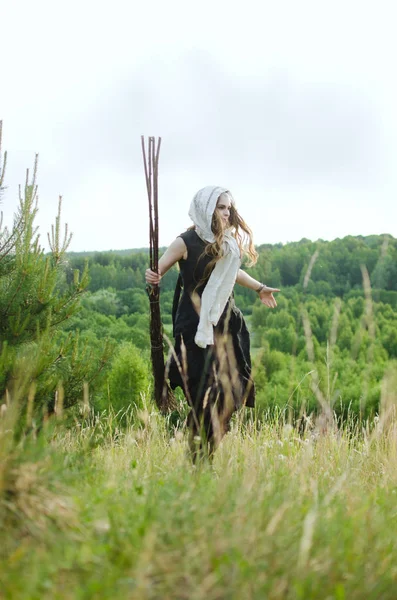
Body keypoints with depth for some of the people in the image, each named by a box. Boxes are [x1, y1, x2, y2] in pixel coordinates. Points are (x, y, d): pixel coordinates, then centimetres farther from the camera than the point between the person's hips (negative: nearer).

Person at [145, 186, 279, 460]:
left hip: (225, 322, 6)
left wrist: (260, 288, 37)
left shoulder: (227, 242, 8)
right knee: (205, 396, -11)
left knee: (229, 391, 3)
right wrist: (151, 277, -30)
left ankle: (212, 453, 15)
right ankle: (197, 455, 1)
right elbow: (157, 271, -6)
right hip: (195, 326, -6)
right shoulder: (186, 242, -9)